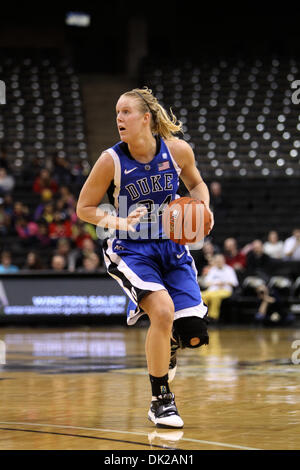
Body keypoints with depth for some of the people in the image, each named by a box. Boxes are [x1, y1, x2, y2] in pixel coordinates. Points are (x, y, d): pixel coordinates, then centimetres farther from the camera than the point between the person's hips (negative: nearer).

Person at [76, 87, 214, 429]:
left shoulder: (178, 150, -8)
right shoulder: (111, 161, -14)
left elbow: (196, 184, 12)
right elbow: (84, 209, -4)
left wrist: (203, 209, -8)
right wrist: (120, 222, -21)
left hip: (172, 247, 3)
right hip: (132, 250, -3)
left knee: (193, 335, -7)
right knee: (163, 311, -28)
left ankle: (167, 345, 35)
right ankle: (160, 400, -10)